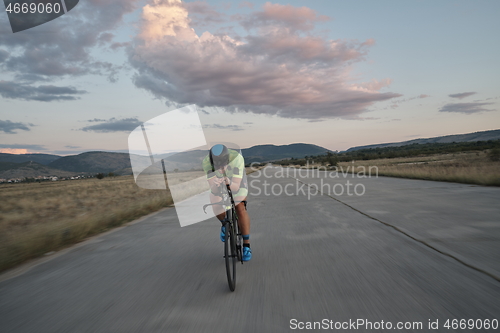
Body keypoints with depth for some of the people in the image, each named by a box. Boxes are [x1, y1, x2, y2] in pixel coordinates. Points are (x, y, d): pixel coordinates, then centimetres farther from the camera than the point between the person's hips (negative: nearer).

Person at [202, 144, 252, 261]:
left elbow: (236, 187, -43)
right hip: (218, 185, 2)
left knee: (240, 209, -23)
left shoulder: (237, 158, -40)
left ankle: (246, 246, -10)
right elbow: (213, 188, -38)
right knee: (219, 212, -15)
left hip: (236, 181, -2)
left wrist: (229, 183, -66)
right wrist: (215, 184, -62)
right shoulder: (207, 161, -35)